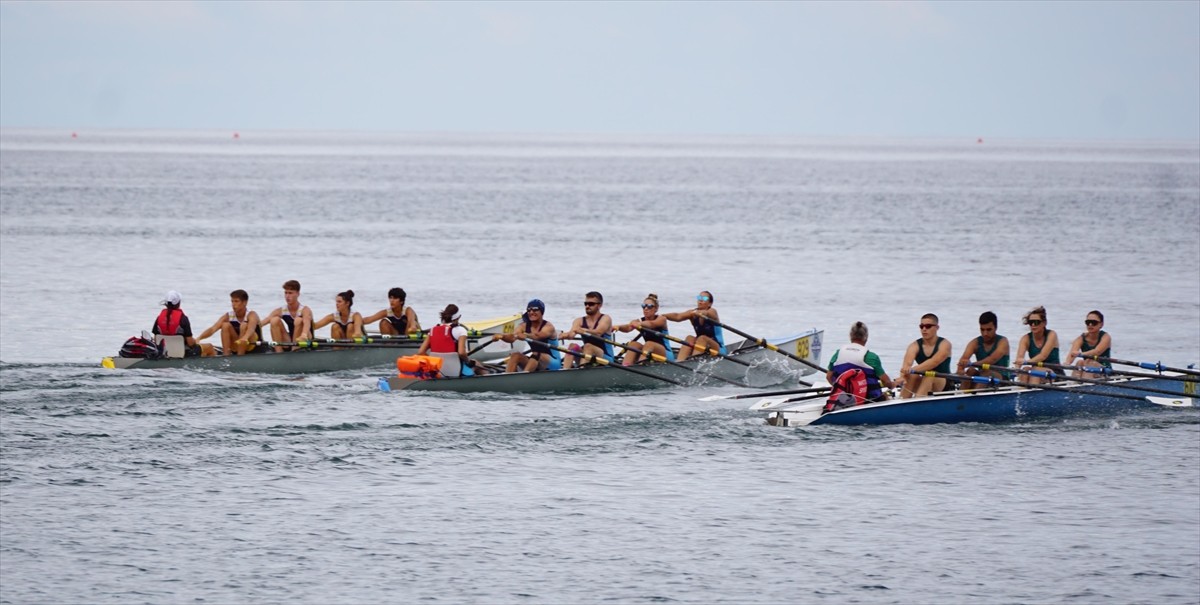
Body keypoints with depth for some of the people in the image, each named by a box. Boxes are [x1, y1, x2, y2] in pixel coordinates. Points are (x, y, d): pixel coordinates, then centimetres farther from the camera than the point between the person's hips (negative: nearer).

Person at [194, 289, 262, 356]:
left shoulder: (251, 315, -17)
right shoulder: (228, 316, -4)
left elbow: (251, 329, -40)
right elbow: (213, 329, -17)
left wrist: (245, 338, -64)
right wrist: (198, 338, -36)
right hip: (236, 349, 4)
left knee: (244, 325, -28)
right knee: (226, 325, -17)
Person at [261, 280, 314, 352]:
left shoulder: (305, 310, -15)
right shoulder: (281, 311, -2)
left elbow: (307, 323, -37)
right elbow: (265, 321, -14)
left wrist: (304, 335, -60)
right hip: (290, 343, 4)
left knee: (298, 320, -29)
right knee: (275, 320, -15)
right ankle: (278, 353, -20)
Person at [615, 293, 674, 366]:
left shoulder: (661, 319, -6)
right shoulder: (639, 322, 3)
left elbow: (651, 324, -30)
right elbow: (628, 327, -19)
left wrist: (640, 324, -52)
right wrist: (618, 327, -42)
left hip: (666, 354, -4)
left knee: (649, 344, -32)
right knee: (633, 344, -20)